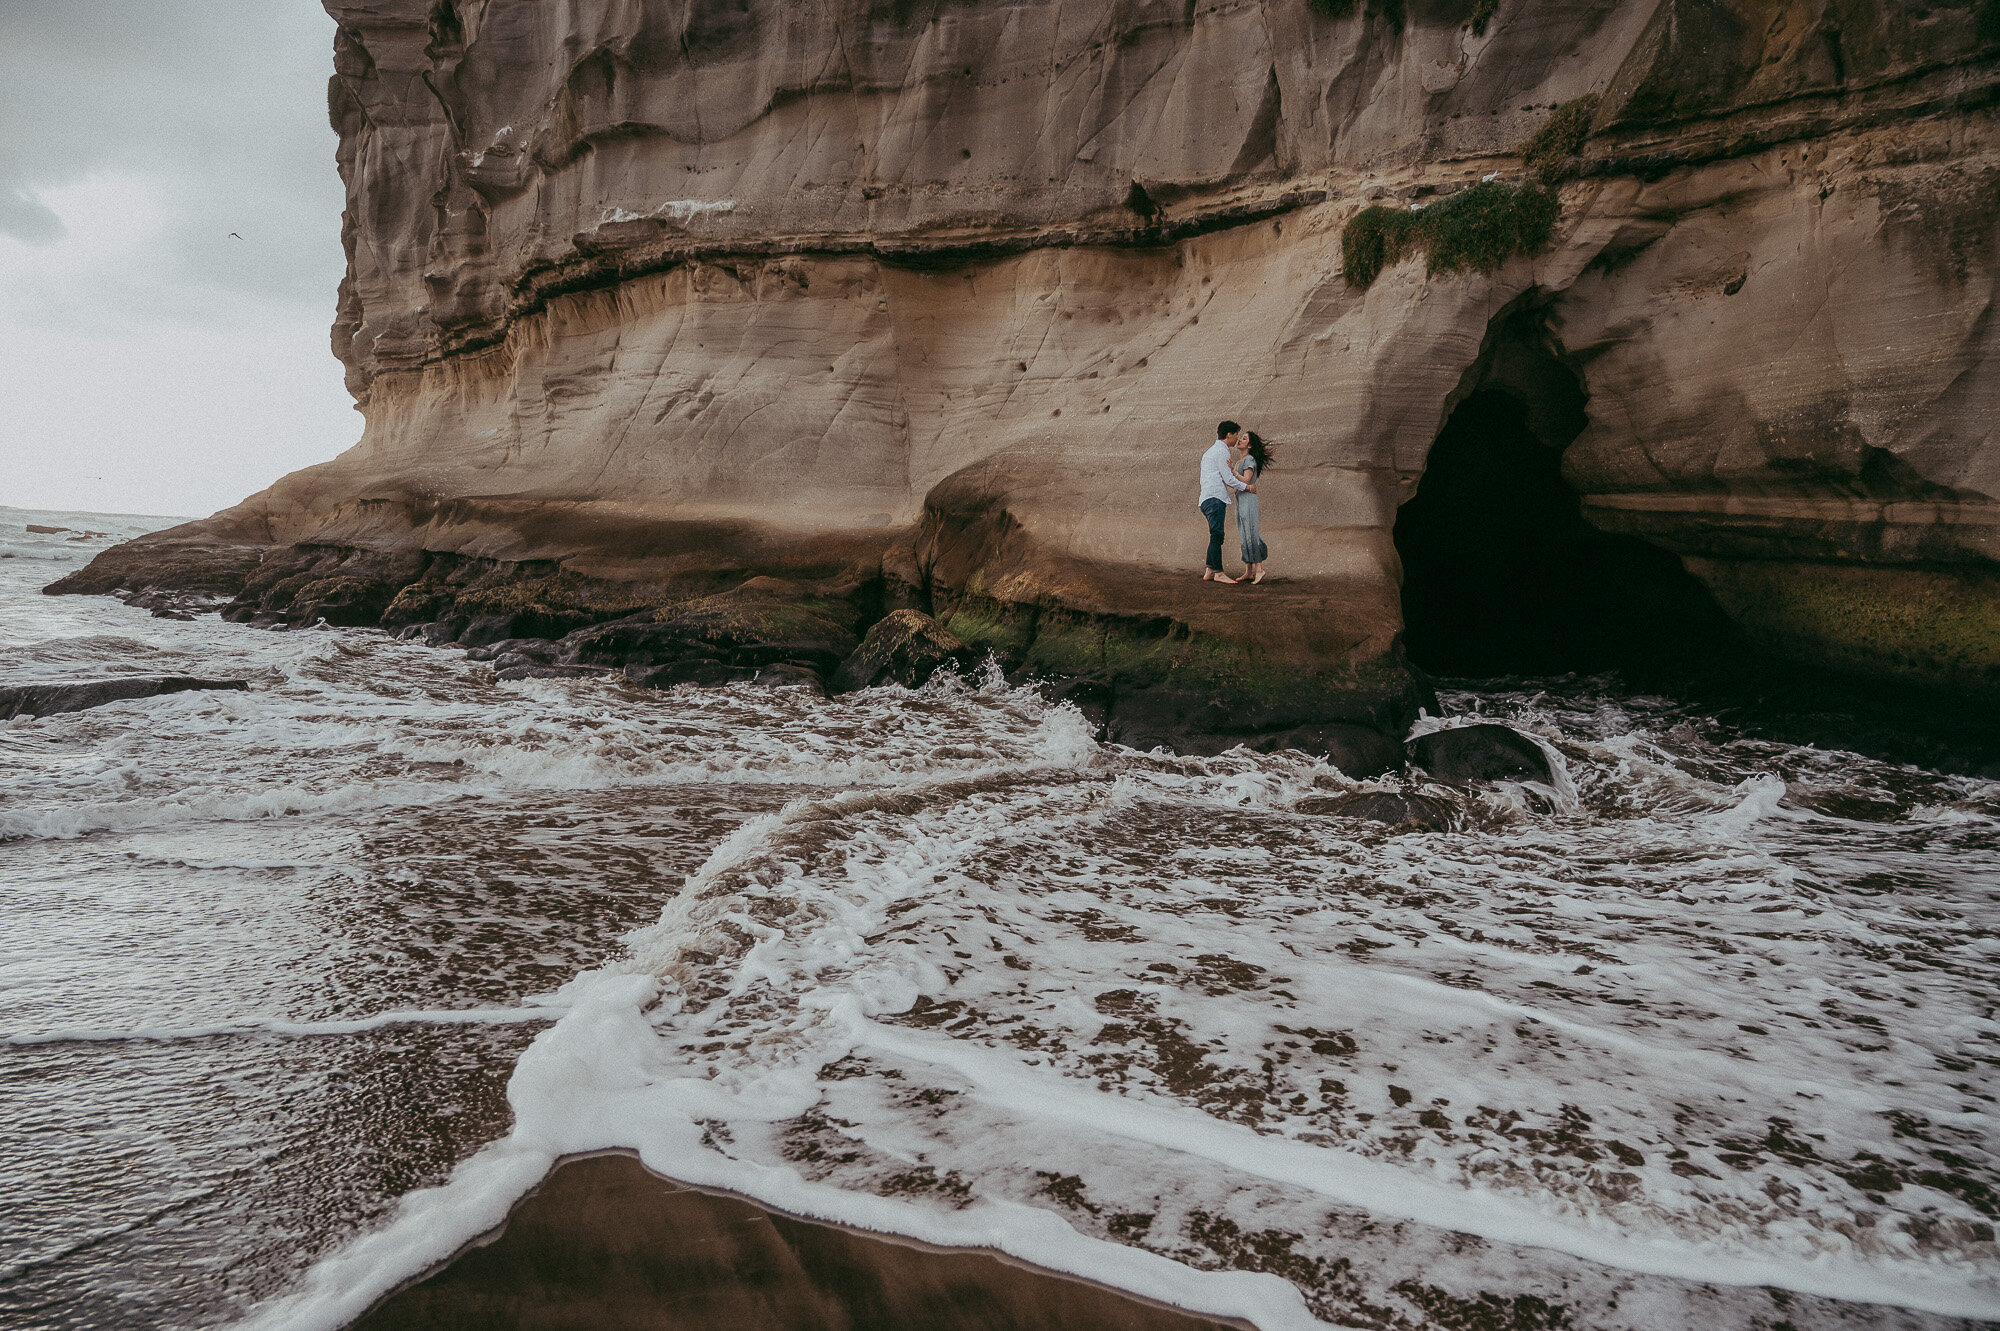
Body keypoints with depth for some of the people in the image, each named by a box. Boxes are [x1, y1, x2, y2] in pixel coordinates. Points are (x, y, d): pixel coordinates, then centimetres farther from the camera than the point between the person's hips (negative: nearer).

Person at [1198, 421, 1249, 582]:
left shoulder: (1211, 451, 25)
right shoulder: (1221, 451, -7)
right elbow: (1229, 479, -10)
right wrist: (1247, 487, 1)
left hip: (1207, 498, 10)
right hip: (1215, 498, -10)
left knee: (1216, 536, 10)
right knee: (1217, 534, -12)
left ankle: (1208, 571, 8)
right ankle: (1218, 572, -14)